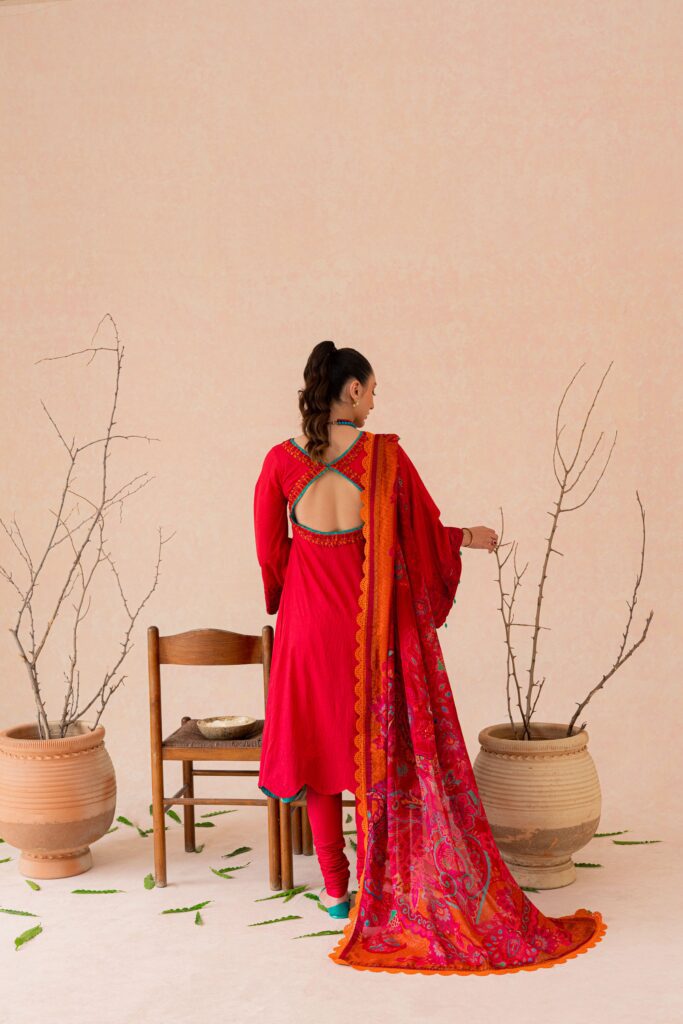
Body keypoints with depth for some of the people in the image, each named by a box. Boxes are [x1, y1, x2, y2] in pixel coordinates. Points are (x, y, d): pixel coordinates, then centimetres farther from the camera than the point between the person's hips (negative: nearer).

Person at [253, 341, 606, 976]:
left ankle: (335, 888, 18)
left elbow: (270, 554, 2)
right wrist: (470, 537, 18)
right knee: (386, 749, 11)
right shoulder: (385, 455, -11)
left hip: (309, 623, 1)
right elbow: (427, 533, -2)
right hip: (378, 625, -1)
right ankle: (389, 888, 17)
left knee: (316, 747, 13)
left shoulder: (281, 461, -6)